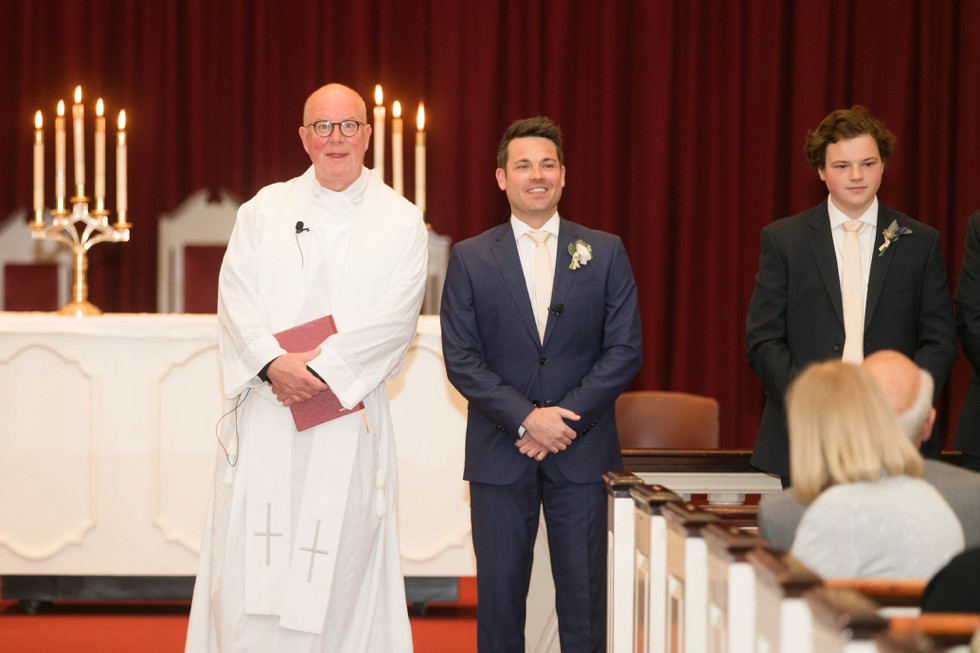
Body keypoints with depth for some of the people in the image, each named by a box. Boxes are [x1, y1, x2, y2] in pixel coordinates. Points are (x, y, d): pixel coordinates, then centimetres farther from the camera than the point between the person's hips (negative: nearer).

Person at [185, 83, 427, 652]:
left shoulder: (400, 222, 6)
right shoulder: (265, 210, 11)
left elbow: (395, 321, -5)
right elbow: (237, 299, 1)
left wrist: (323, 367, -15)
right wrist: (273, 364, -16)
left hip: (349, 409, -1)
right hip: (264, 412, 1)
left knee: (339, 557, -1)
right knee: (248, 562, -3)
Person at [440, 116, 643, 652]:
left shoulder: (605, 253, 6)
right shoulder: (470, 258, 5)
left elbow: (625, 350, 0)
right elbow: (461, 359, -1)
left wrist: (567, 417, -11)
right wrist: (525, 420, -13)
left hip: (581, 450, 0)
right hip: (500, 454, 0)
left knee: (584, 597, 2)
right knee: (499, 591, 3)